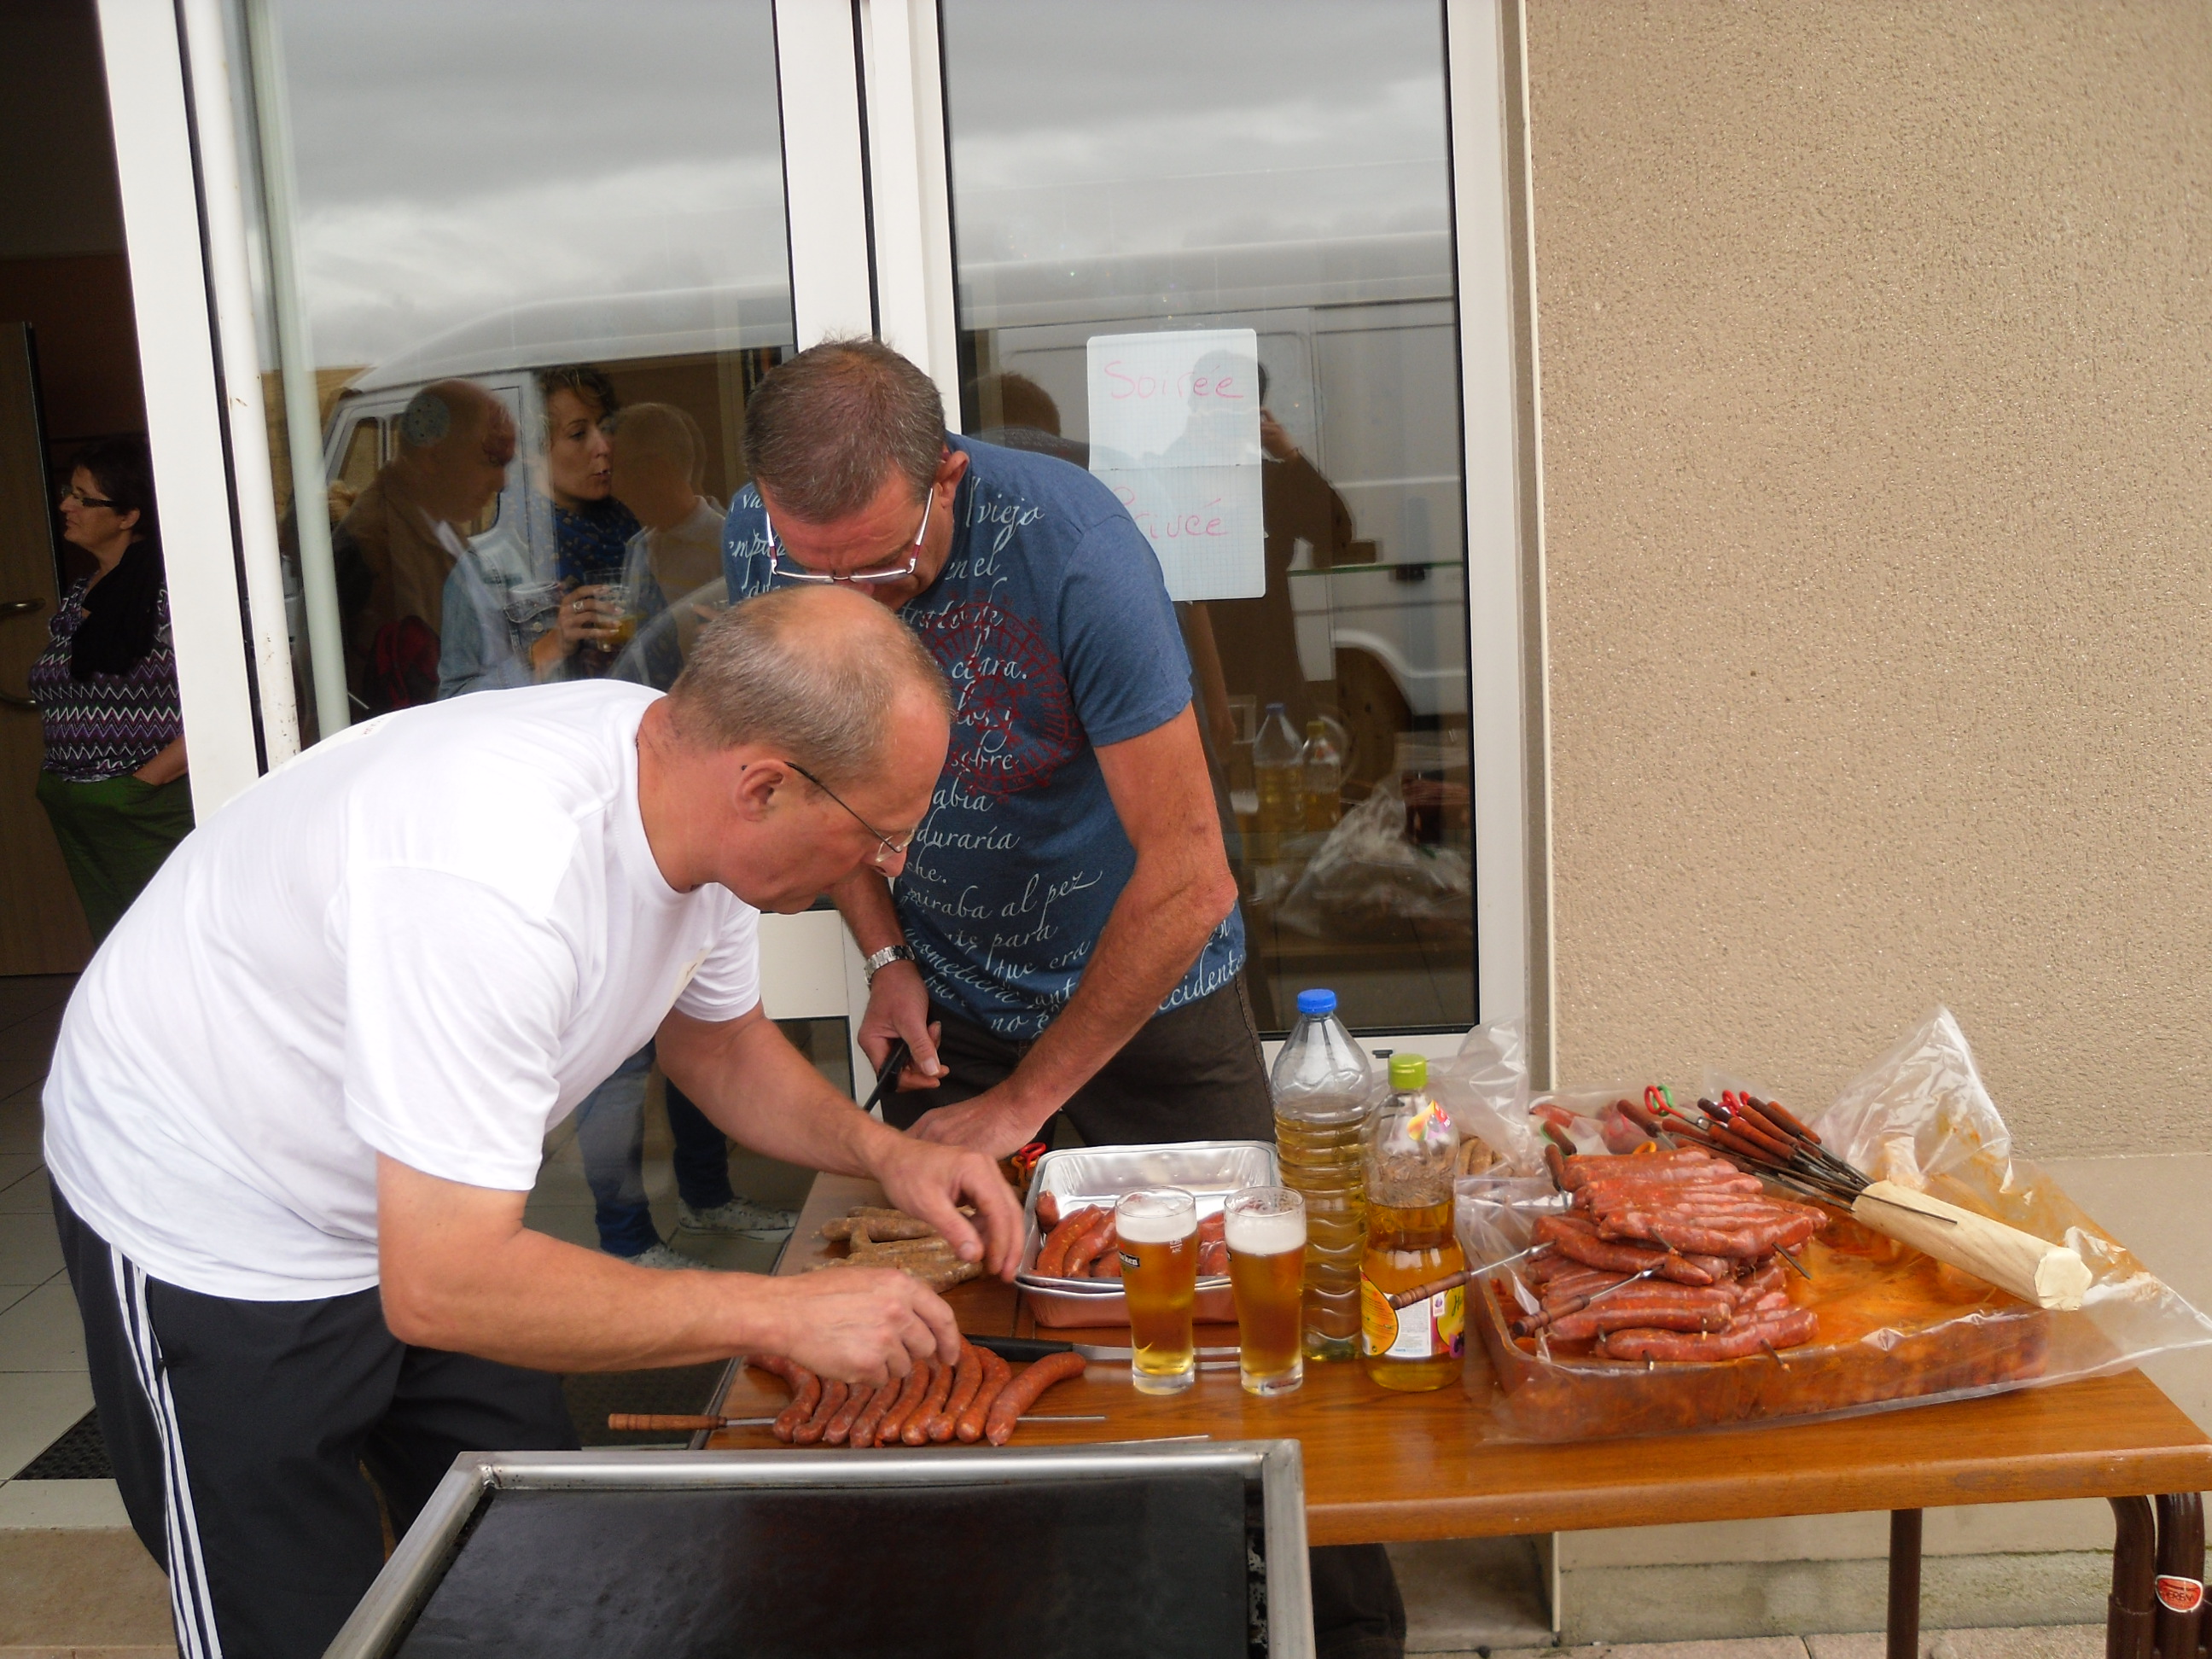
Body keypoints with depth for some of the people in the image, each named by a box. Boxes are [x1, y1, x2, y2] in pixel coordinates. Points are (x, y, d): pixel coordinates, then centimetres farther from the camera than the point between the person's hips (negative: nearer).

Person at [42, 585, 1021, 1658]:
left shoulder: (696, 787, -14)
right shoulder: (496, 875, -40)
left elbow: (717, 1040, 6)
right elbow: (440, 1287, -37)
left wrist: (882, 1151, -10)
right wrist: (781, 1313, -32)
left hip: (425, 1216, 7)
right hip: (214, 1226, -7)